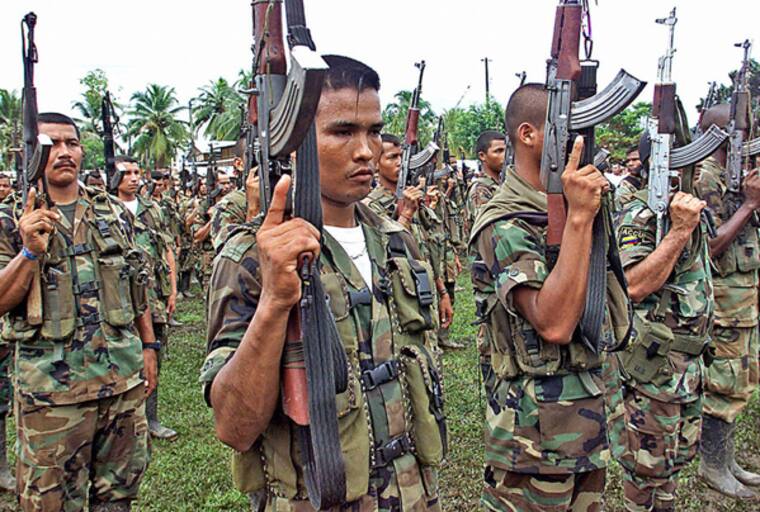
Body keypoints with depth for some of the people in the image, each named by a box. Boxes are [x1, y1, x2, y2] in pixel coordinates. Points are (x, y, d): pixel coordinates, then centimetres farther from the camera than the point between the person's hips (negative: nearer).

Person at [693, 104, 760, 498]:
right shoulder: (705, 177, -14)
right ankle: (713, 466, 13)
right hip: (723, 298, -10)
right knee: (725, 385, -2)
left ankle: (725, 459, 28)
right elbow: (711, 245, -20)